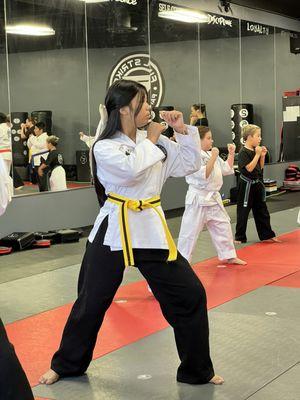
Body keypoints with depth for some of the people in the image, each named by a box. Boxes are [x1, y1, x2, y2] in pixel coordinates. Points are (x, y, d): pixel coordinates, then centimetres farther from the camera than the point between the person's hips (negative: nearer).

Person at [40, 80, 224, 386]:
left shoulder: (154, 140, 6)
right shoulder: (104, 147, -9)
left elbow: (190, 164, 11)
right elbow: (131, 169, -26)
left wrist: (183, 130, -2)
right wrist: (152, 140, -12)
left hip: (151, 229, 4)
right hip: (115, 230, -4)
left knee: (190, 295, 1)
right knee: (91, 301, 8)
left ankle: (197, 370, 17)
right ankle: (66, 365, 31)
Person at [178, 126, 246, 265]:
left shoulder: (211, 154, 11)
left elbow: (227, 169, 17)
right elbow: (204, 175, -25)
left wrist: (231, 154, 7)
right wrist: (213, 158, -24)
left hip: (213, 198, 9)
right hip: (198, 200, -9)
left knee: (223, 226, 16)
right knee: (190, 231, -3)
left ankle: (229, 256, 30)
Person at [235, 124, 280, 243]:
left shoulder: (256, 150, 8)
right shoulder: (244, 152, -16)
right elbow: (249, 168, -23)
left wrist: (262, 156, 1)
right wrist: (257, 154, -18)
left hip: (257, 184, 8)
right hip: (247, 185, -8)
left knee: (262, 211, 15)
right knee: (243, 211, 2)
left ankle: (267, 235, 24)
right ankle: (240, 237, 12)